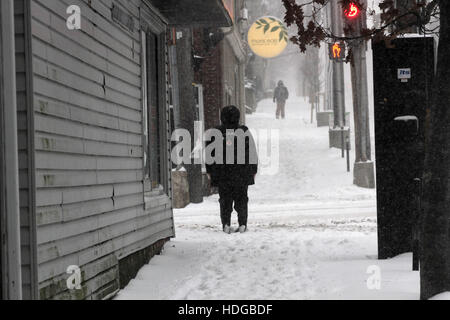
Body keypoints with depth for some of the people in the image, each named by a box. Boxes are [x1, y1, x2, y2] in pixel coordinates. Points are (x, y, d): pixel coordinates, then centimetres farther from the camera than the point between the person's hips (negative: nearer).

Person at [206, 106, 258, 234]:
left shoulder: (216, 133, -2)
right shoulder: (244, 132, -1)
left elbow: (209, 154, 2)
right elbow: (253, 153, 3)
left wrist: (209, 171, 11)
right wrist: (254, 170, 12)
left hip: (222, 174, 0)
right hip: (242, 173, 0)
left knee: (225, 200, 6)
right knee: (241, 199, 9)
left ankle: (226, 224, -2)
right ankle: (242, 224, 3)